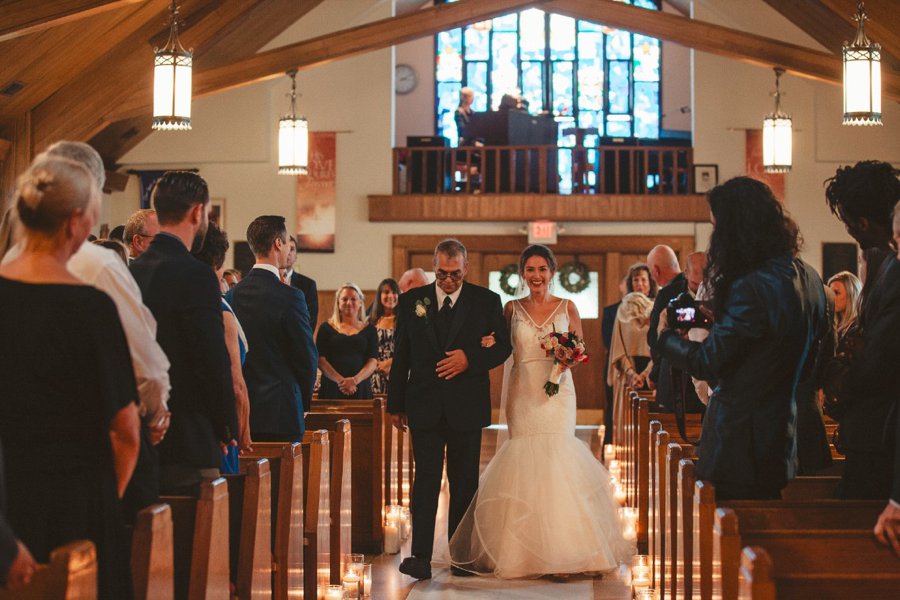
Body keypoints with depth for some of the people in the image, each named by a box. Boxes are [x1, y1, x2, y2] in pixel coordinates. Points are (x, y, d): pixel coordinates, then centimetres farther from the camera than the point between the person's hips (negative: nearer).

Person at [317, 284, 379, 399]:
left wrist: (355, 380, -15)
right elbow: (320, 359, 0)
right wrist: (340, 380, -15)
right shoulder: (327, 328, 10)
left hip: (360, 389, 1)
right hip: (332, 388, 0)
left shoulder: (369, 329, 12)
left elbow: (373, 361, 2)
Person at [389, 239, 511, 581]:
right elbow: (400, 356, 8)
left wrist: (470, 359, -14)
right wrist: (396, 405, 6)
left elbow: (503, 346, 4)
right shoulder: (411, 301, 5)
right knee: (426, 479, -6)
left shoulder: (487, 301, 3)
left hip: (467, 407, 0)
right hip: (425, 407, 0)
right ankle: (421, 557, -10)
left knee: (465, 483, 7)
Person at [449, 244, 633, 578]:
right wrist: (490, 343, -11)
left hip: (557, 391, -1)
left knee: (556, 455, -11)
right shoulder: (512, 309, 8)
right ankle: (527, 550, 5)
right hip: (522, 393, 1)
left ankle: (561, 548, -6)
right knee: (525, 459, -3)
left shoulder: (567, 308, 6)